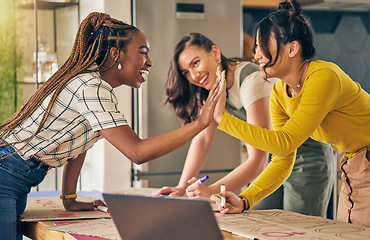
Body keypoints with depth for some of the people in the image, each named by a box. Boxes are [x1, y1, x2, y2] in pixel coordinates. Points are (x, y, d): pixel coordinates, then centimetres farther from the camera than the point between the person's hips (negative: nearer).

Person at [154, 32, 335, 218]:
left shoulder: (251, 81, -28)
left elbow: (257, 161, -32)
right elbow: (203, 138, -1)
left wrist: (212, 190, -40)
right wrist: (182, 187, -10)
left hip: (307, 157, -7)